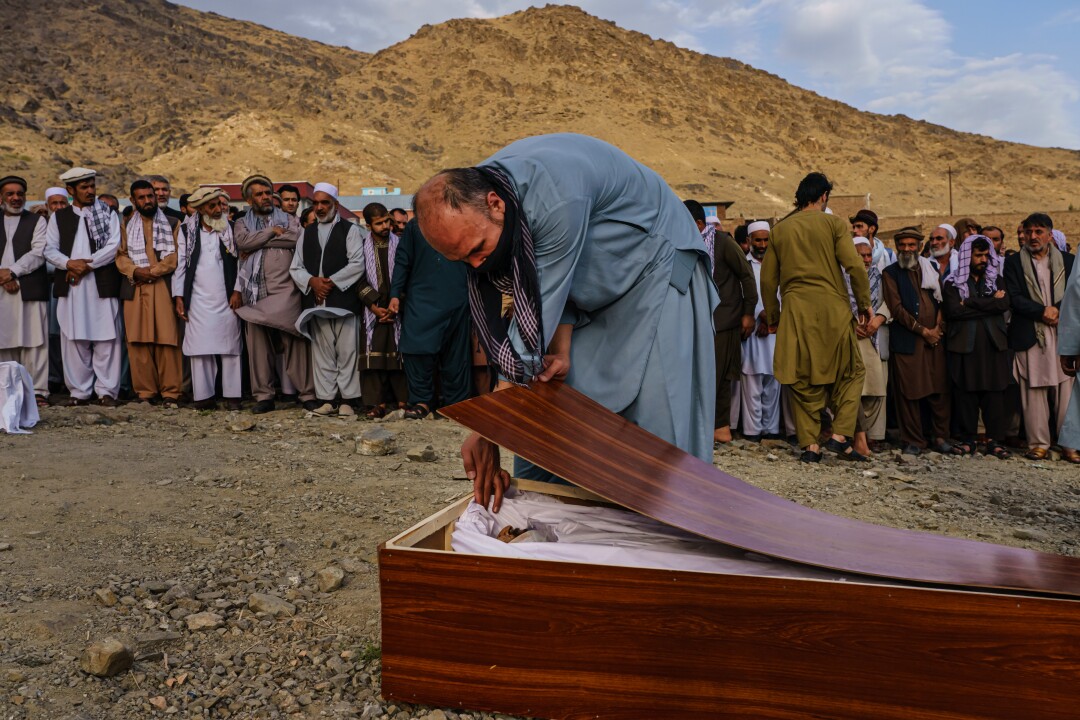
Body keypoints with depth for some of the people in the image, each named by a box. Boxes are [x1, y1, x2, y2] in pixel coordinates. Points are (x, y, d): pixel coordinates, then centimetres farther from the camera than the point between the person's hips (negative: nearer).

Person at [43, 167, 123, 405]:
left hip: (102, 285, -2)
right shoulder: (58, 217, 14)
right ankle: (79, 391, 9)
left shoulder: (108, 214, 9)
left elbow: (114, 246, -3)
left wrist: (87, 264, -9)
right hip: (70, 286, 2)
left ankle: (106, 390, 3)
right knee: (74, 339, 3)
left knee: (105, 339, -2)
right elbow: (50, 249, 8)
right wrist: (70, 263, -10)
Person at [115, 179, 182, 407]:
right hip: (135, 289, 2)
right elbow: (121, 255, 11)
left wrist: (152, 271, -10)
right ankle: (146, 392, 5)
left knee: (167, 340, -8)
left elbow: (175, 256, 1)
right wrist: (135, 271, -9)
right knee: (138, 341, -1)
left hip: (164, 287, -2)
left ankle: (170, 392, -5)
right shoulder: (127, 225, 18)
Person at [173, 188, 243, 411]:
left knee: (230, 347, 0)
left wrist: (238, 291, -4)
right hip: (198, 299, 1)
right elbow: (180, 264, 7)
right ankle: (204, 396, 7)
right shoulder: (187, 231, 7)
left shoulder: (230, 229, 6)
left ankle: (232, 395, 5)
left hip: (227, 298, 0)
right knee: (200, 348, 1)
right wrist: (179, 297, 2)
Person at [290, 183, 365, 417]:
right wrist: (312, 281, -4)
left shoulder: (350, 230, 5)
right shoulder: (307, 233, 19)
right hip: (315, 301, 4)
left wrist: (331, 282, -10)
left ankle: (348, 399, 3)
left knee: (346, 351, -4)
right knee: (322, 352, 5)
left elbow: (357, 264, -5)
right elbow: (295, 268, 15)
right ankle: (326, 398, 10)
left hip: (343, 299, -4)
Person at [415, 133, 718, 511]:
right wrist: (560, 348, -18)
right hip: (587, 290, 7)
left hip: (653, 265, -7)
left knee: (657, 428, -12)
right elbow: (549, 281, -4)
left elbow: (540, 309, -36)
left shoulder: (555, 197, -38)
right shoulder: (469, 203, -14)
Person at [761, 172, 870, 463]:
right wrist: (864, 303, 3)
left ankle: (810, 444, 7)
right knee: (850, 372, 13)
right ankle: (840, 435, 2)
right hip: (833, 309, -2)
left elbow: (768, 279, 10)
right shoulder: (834, 223, 1)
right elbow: (854, 266, -9)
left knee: (803, 379, 8)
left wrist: (772, 316, 19)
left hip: (796, 312, 3)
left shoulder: (779, 229, 10)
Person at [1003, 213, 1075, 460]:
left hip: (1063, 334, 2)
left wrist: (1058, 310, -10)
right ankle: (1038, 443, 5)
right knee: (1034, 391, -1)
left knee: (1065, 389, 0)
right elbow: (1014, 298, -1)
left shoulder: (1068, 261, 13)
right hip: (1030, 335, -1)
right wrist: (1043, 311, -12)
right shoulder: (1013, 262, 7)